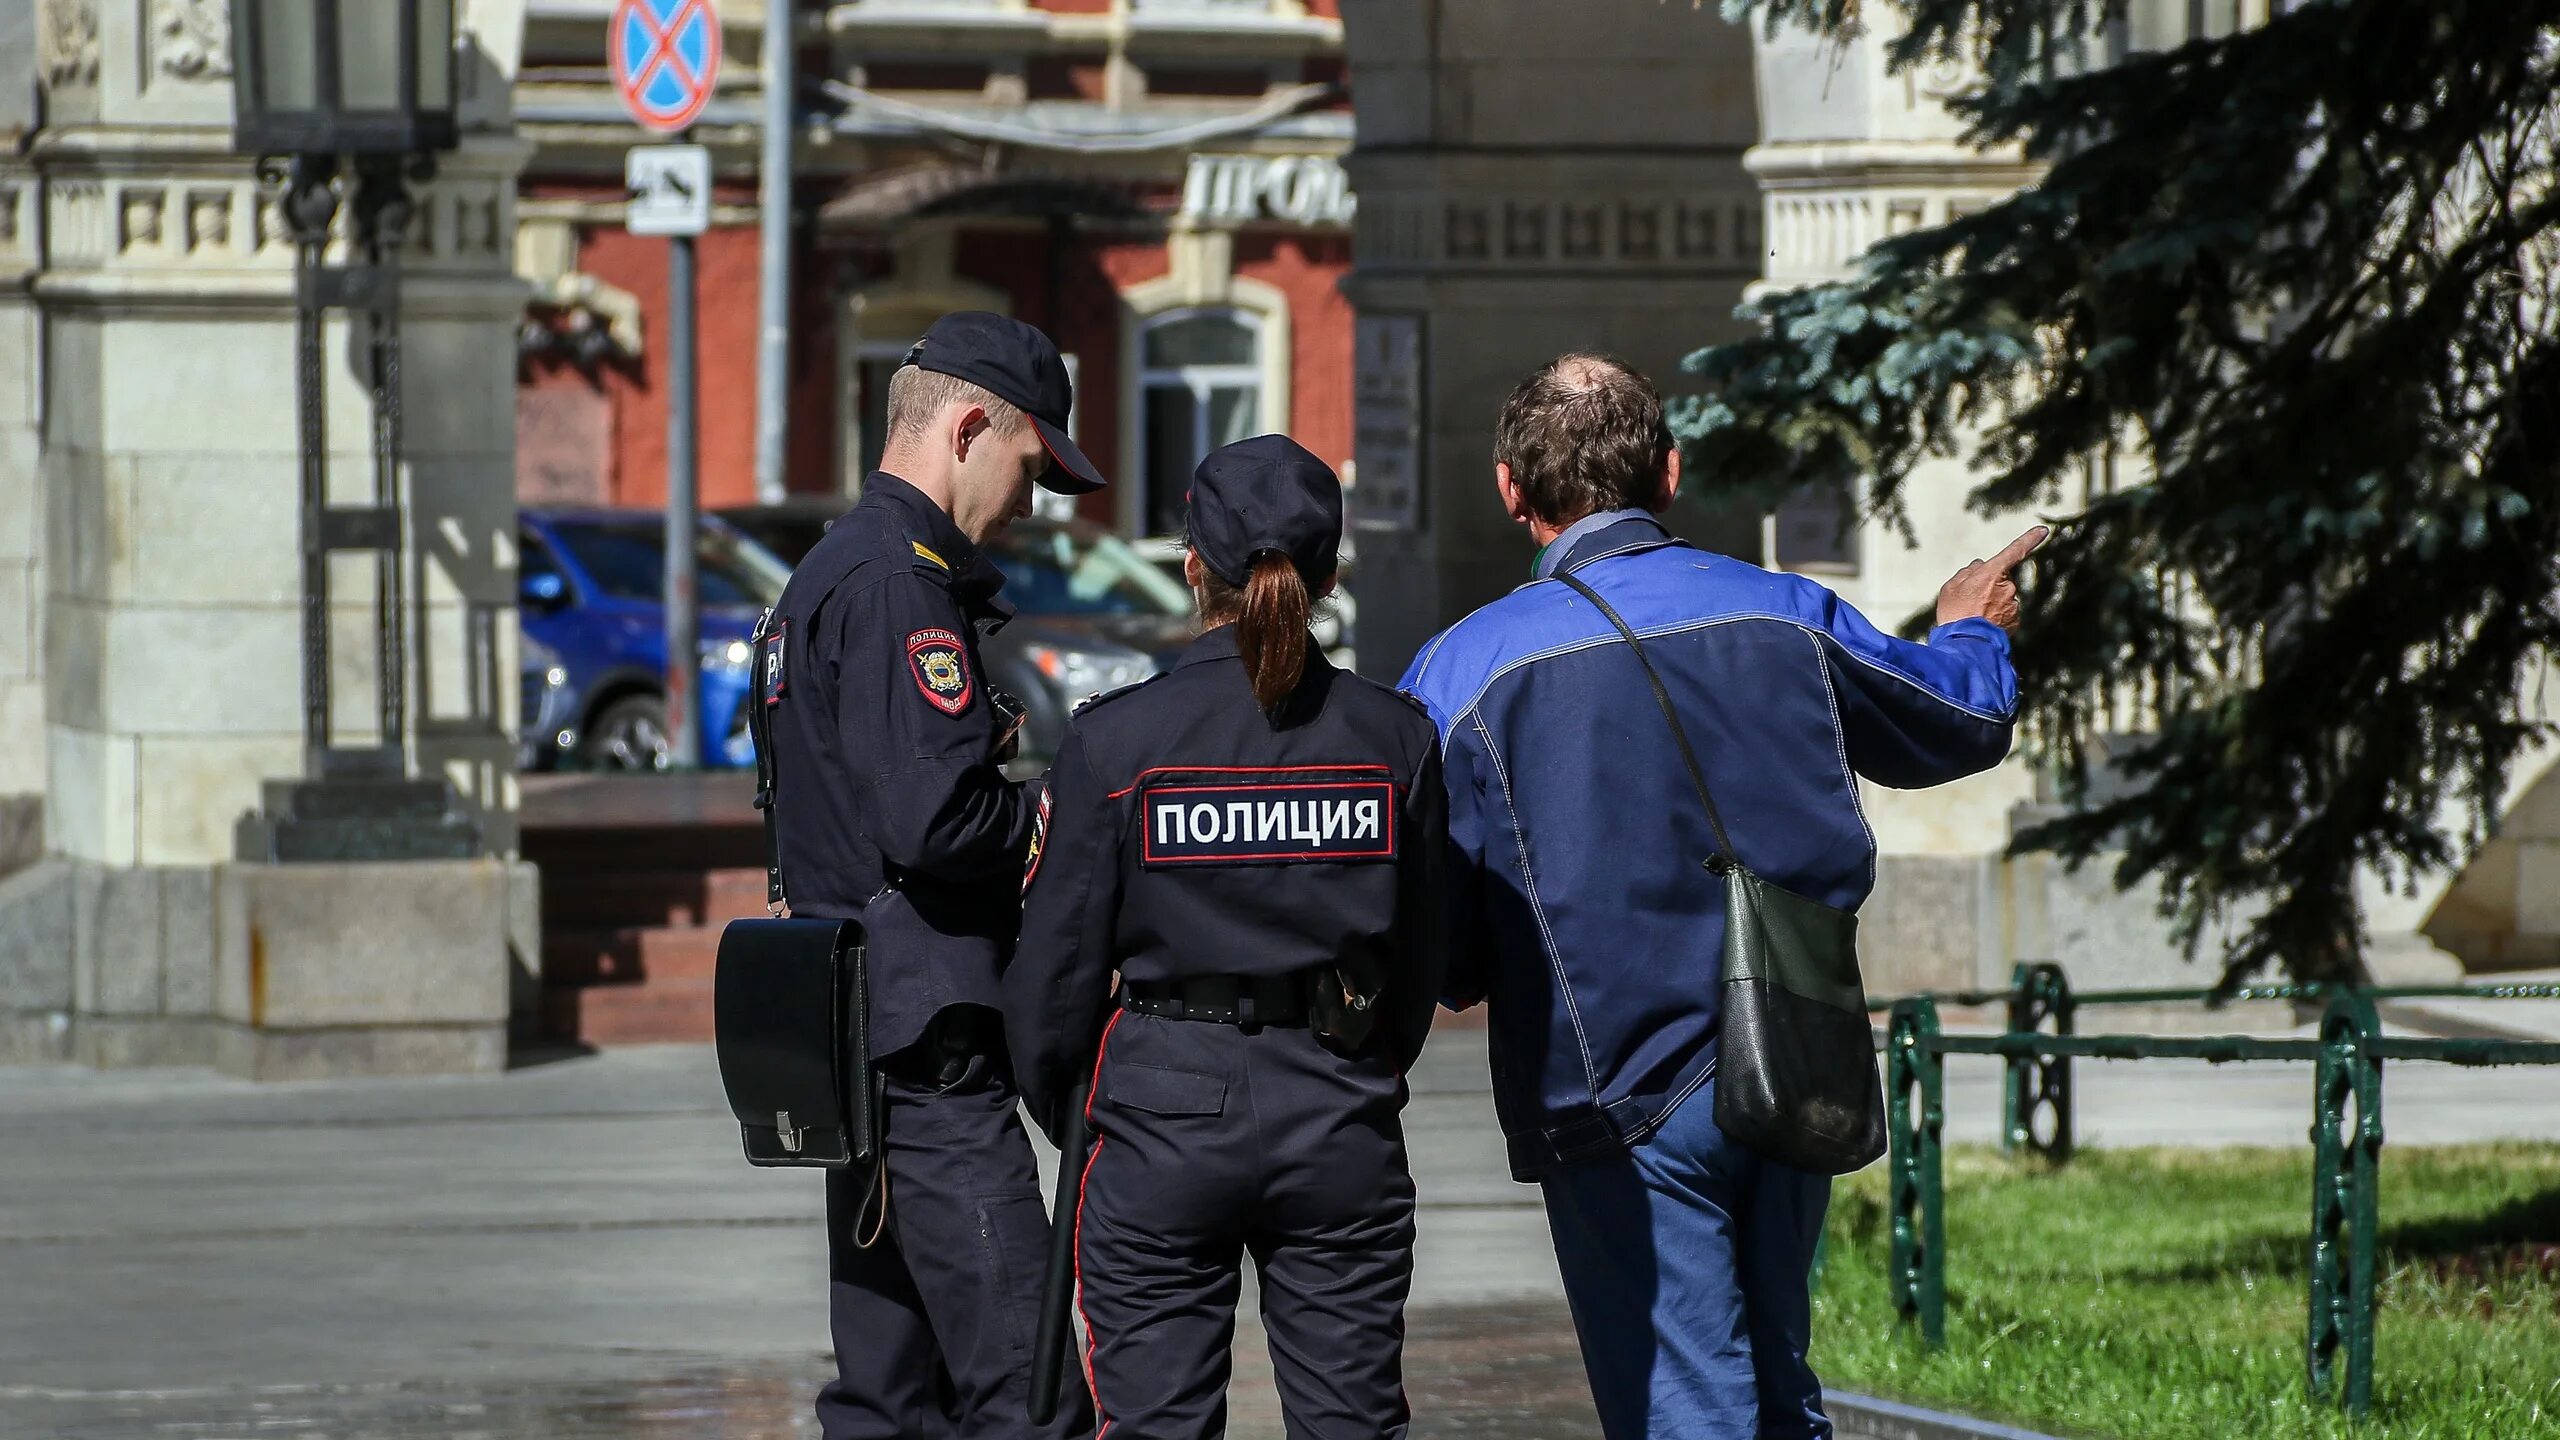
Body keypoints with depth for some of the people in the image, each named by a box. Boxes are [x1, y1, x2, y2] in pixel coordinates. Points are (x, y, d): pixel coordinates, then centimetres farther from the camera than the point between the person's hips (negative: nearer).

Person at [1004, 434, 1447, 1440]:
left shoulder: (1116, 738, -8)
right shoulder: (1393, 736, -1)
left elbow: (1059, 960, -2)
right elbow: (1420, 955, 9)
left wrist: (1054, 1105, 16)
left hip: (1164, 1109, -2)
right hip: (1341, 1126, 2)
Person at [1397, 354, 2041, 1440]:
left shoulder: (1462, 672, -9)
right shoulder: (1787, 617, 1)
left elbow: (1434, 948, -8)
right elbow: (1963, 724, 20)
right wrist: (1972, 634, 44)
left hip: (1623, 1101, -4)